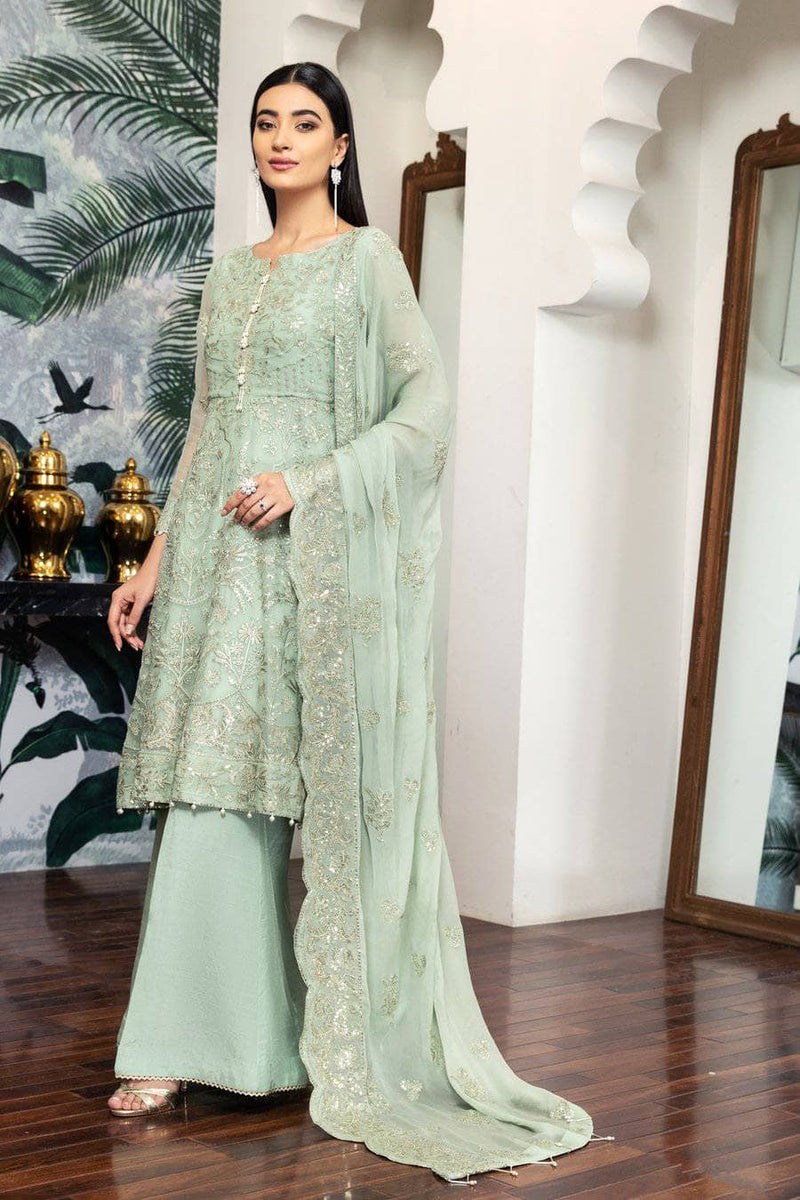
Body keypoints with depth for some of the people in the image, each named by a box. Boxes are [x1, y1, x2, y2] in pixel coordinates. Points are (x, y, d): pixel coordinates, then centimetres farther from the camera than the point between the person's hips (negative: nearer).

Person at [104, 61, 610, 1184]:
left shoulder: (367, 259, 2)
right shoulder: (230, 275, 18)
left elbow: (429, 404, -7)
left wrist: (307, 482, -15)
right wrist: (154, 562, 13)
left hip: (318, 554, -5)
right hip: (221, 554, 5)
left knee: (327, 784, -3)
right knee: (208, 786, 1)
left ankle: (355, 1045, 10)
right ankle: (182, 1043, 7)